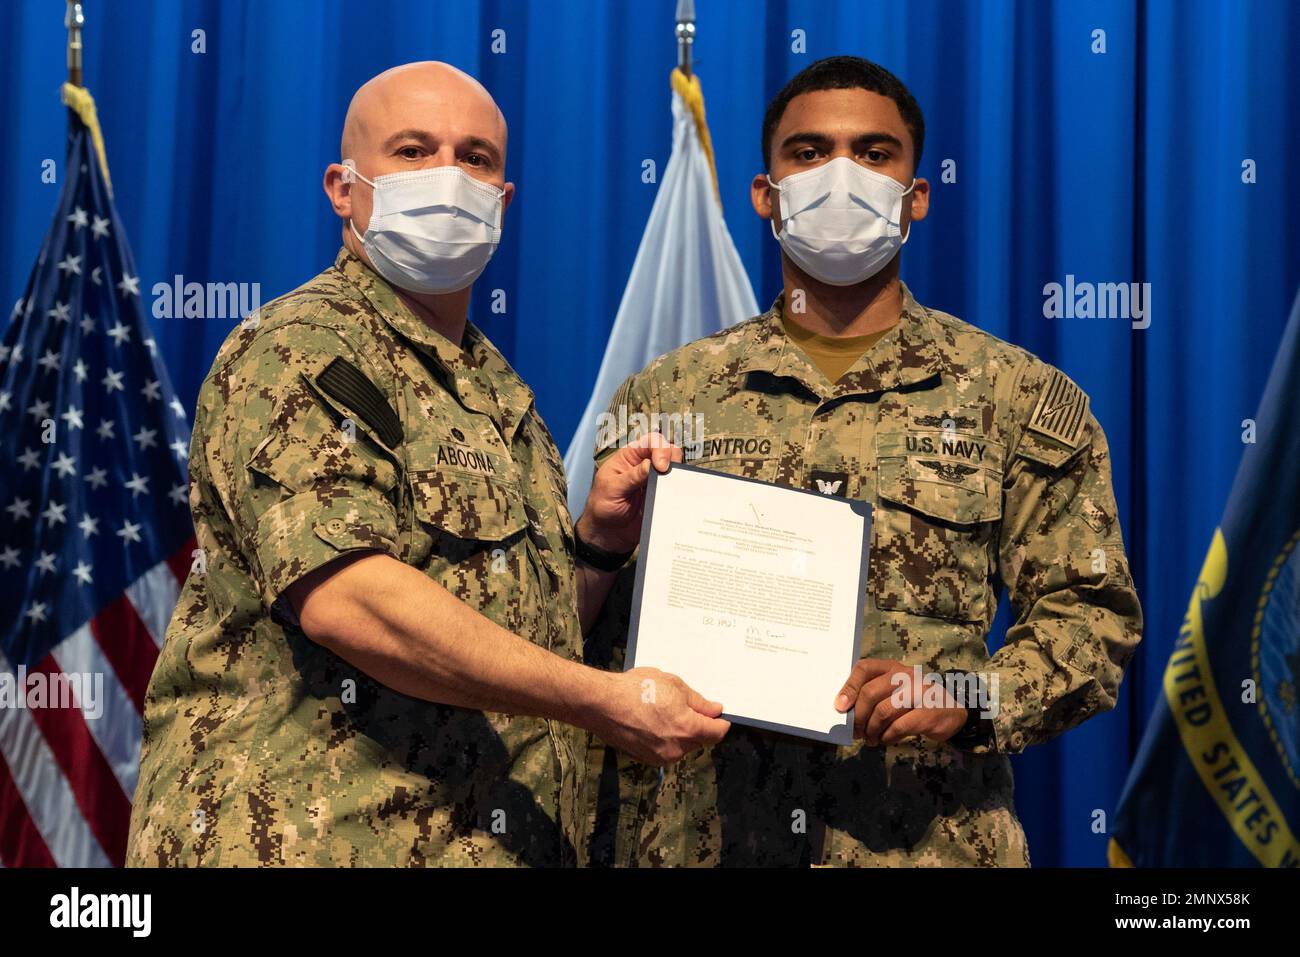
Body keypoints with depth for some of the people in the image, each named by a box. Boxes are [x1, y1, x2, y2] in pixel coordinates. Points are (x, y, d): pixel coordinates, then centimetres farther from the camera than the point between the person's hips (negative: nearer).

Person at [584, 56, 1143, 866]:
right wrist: (618, 851, 2)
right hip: (707, 837, 1)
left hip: (929, 839, -1)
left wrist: (969, 698, -16)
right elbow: (613, 650, 6)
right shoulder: (667, 397, 6)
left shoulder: (1019, 397, 3)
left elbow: (1090, 617, 1)